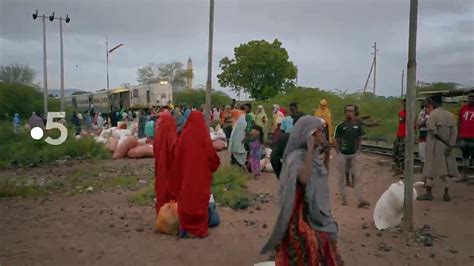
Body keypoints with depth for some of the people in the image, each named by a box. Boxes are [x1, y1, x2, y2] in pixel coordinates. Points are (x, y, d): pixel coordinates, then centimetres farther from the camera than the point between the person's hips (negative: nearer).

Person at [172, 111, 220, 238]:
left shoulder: (184, 135, -4)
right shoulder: (204, 136, -10)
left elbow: (177, 155, -1)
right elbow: (212, 156, -8)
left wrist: (178, 176, 10)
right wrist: (212, 166, 14)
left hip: (186, 175, 2)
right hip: (201, 174, -2)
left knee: (186, 200, 11)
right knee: (200, 200, 7)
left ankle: (186, 228, 17)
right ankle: (200, 229, 12)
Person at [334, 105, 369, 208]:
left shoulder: (358, 125, 3)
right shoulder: (340, 126, -7)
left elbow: (359, 139, 14)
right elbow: (336, 140, -2)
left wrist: (357, 150, 6)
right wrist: (339, 152, -7)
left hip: (354, 154, 2)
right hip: (342, 155, -2)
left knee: (357, 176, -1)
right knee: (342, 176, 8)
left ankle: (361, 200, -1)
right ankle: (343, 197, 20)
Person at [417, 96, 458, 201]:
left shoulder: (432, 114, -9)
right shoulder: (450, 115, 6)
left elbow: (433, 130, -19)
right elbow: (454, 132, -1)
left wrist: (445, 141, -10)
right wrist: (450, 146, -6)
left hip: (434, 145, -5)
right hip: (446, 146, 5)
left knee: (430, 168, 3)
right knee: (445, 169, 10)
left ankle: (428, 193, 4)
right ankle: (446, 194, 11)